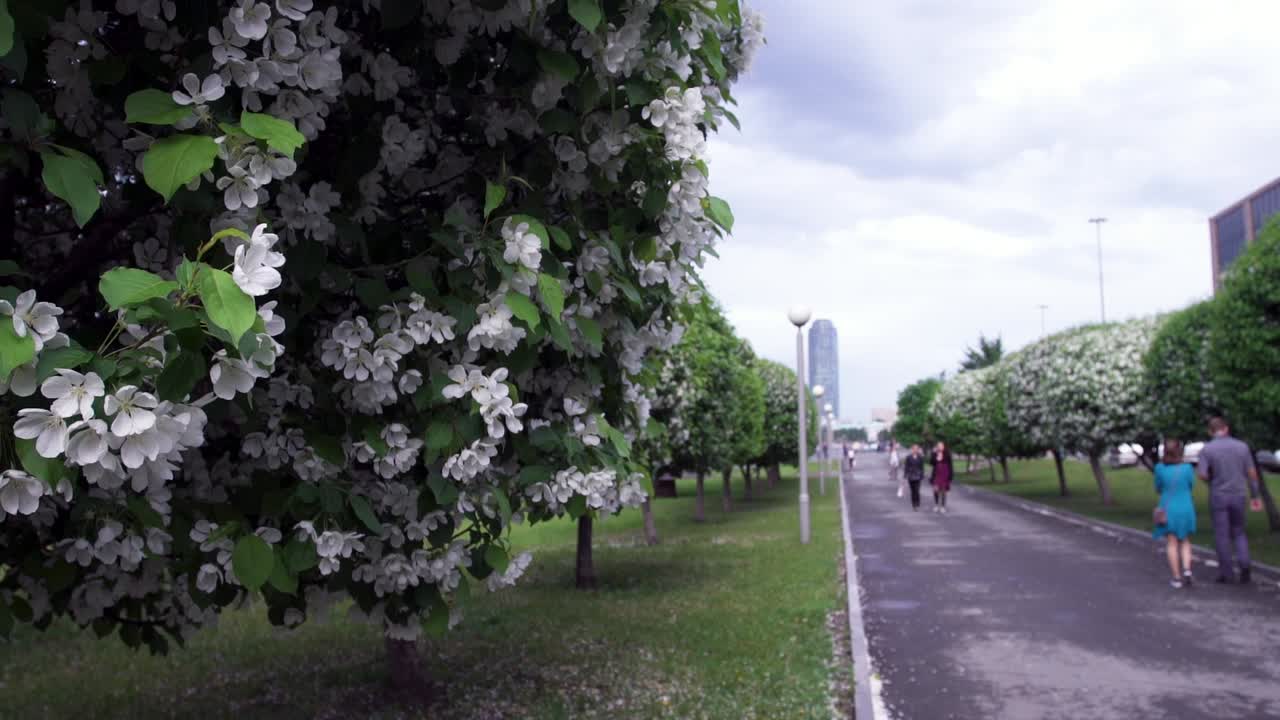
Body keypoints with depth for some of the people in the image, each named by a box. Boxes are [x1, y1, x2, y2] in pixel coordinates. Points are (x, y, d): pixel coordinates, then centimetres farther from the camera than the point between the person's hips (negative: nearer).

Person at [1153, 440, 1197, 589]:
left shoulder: (1159, 468, -10)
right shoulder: (1187, 467, -10)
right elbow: (1191, 485, 8)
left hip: (1168, 510, -1)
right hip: (1185, 509, 1)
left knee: (1172, 544, 5)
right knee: (1185, 542, 16)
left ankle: (1177, 578, 4)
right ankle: (1187, 570, -3)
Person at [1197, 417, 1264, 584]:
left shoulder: (1206, 449, -9)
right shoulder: (1242, 446, -1)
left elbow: (1202, 476, -17)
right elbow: (1252, 473, 0)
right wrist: (1255, 497, 9)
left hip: (1218, 497, -2)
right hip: (1238, 496, 3)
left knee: (1222, 536, 5)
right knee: (1239, 533, 17)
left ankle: (1227, 573, 5)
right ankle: (1244, 564, -5)